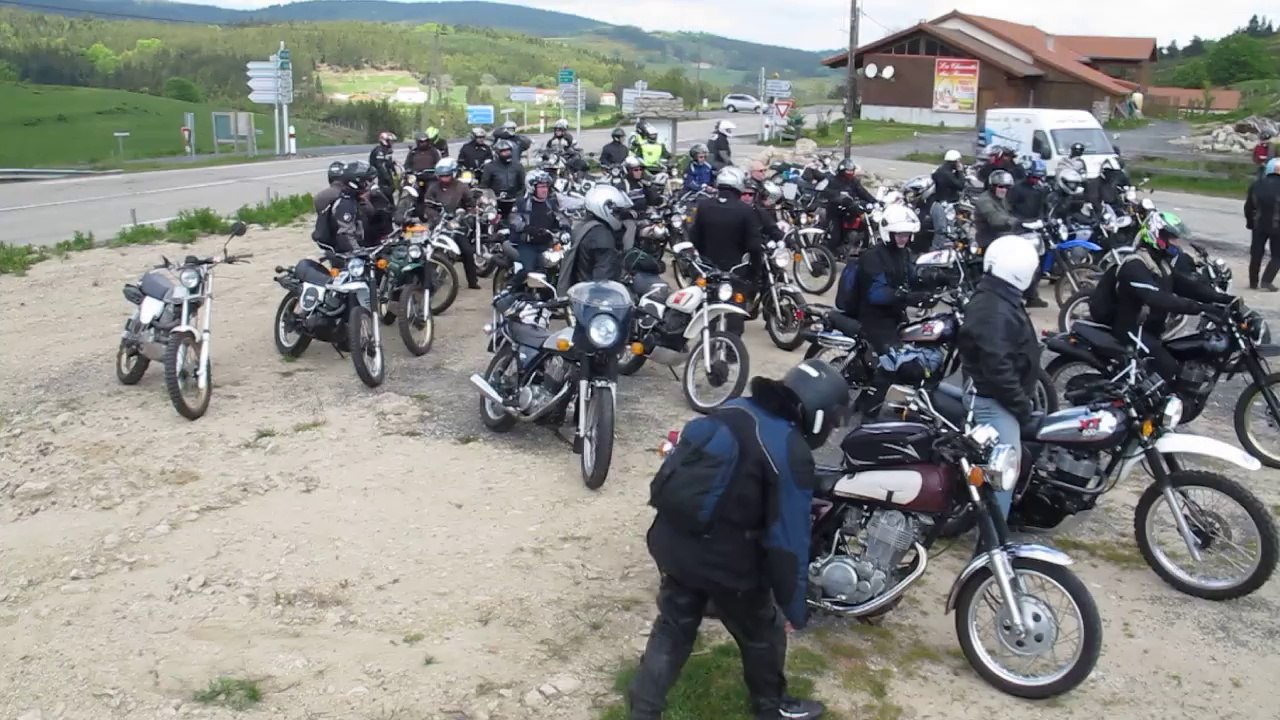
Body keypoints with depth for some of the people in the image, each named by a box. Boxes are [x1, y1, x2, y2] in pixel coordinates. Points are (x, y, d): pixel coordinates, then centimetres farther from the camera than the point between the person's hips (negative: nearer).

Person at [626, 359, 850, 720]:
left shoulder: (732, 410, 3)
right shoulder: (792, 456, -19)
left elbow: (676, 468, 13)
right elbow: (788, 542, -18)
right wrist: (795, 609, -6)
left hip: (670, 542, 6)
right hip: (724, 561, -6)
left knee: (673, 627, 23)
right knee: (762, 634, 20)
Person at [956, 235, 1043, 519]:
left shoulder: (996, 299, 11)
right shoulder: (995, 310, -24)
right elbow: (998, 368, -28)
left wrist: (1024, 401, 22)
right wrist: (1023, 407, -19)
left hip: (996, 399, 11)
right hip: (995, 401, -11)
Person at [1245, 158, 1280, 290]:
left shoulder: (1256, 184, 3)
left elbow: (1248, 207, 8)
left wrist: (1250, 222, 19)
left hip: (1259, 225, 4)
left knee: (1256, 254, 14)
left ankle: (1253, 282, 16)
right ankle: (1267, 280, -5)